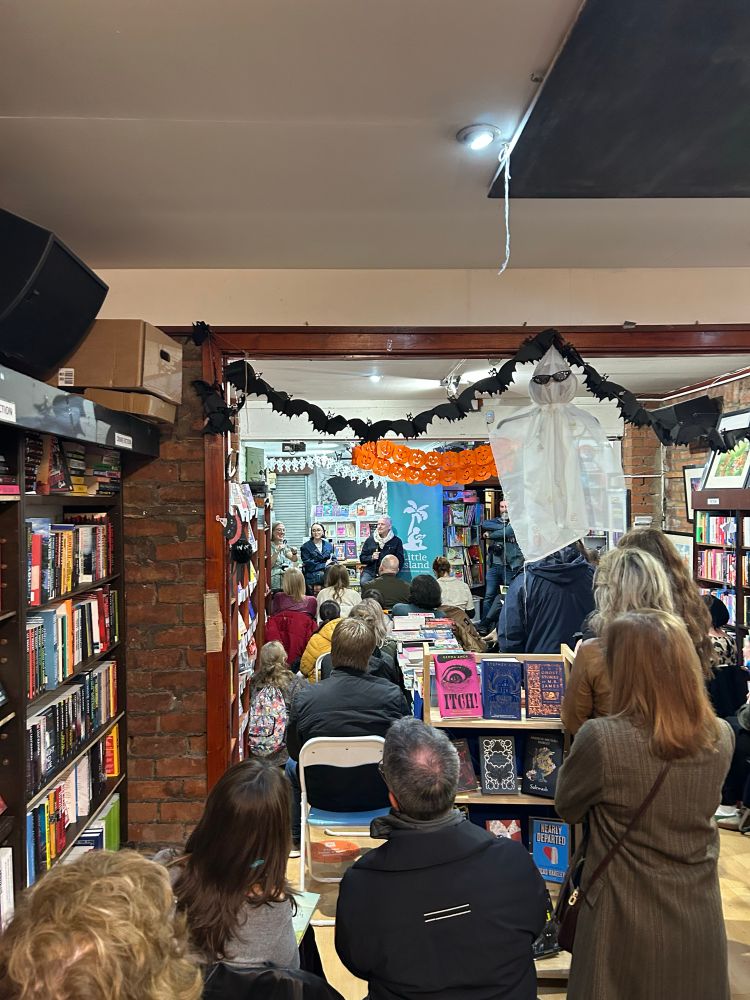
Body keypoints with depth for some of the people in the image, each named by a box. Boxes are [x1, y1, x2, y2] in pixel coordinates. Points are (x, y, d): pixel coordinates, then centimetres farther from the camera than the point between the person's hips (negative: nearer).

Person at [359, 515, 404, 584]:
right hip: (370, 571, 2)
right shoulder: (370, 539, 14)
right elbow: (362, 558, 15)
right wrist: (371, 558, -5)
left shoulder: (396, 541, 8)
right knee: (363, 583, -29)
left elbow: (400, 561, 6)